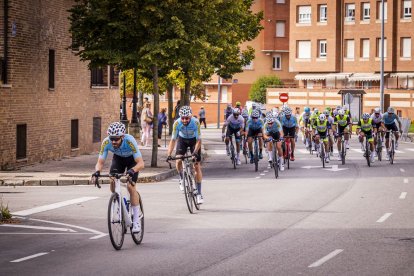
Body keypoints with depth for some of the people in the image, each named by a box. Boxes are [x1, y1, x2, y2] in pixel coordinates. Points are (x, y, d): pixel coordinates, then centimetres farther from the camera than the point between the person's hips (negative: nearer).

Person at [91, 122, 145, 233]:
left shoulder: (130, 141, -40)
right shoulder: (106, 142, -31)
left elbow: (141, 163, -42)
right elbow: (100, 162, -26)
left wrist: (131, 171, -61)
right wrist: (97, 172, -47)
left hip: (132, 159, -4)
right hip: (118, 158, 4)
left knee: (130, 186, -19)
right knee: (112, 181, -19)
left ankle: (136, 220, -12)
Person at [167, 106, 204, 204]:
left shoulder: (196, 122, -33)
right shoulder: (177, 123, -30)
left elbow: (198, 140, -28)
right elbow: (173, 140, -25)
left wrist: (195, 152, -42)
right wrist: (169, 154, -34)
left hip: (194, 140, -1)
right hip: (182, 140, 1)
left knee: (197, 166, -7)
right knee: (178, 161, -22)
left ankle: (199, 193, 0)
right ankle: (182, 179, 9)